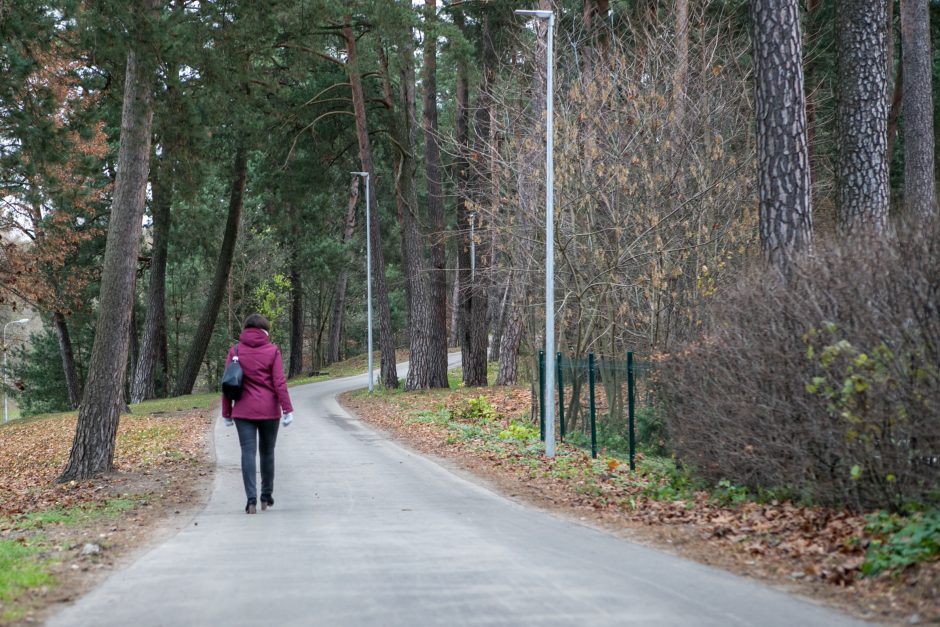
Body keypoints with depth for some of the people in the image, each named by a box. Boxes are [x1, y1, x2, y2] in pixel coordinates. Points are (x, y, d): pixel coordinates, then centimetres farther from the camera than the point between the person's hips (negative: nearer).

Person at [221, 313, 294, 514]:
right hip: (269, 410, 0)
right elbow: (279, 382, -7)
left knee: (248, 452, -2)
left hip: (243, 411, 0)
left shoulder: (235, 351, 2)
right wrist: (287, 409, -5)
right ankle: (266, 496, 24)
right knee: (267, 452, 14)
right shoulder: (272, 351, -2)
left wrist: (227, 413, 8)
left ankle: (251, 499, -14)